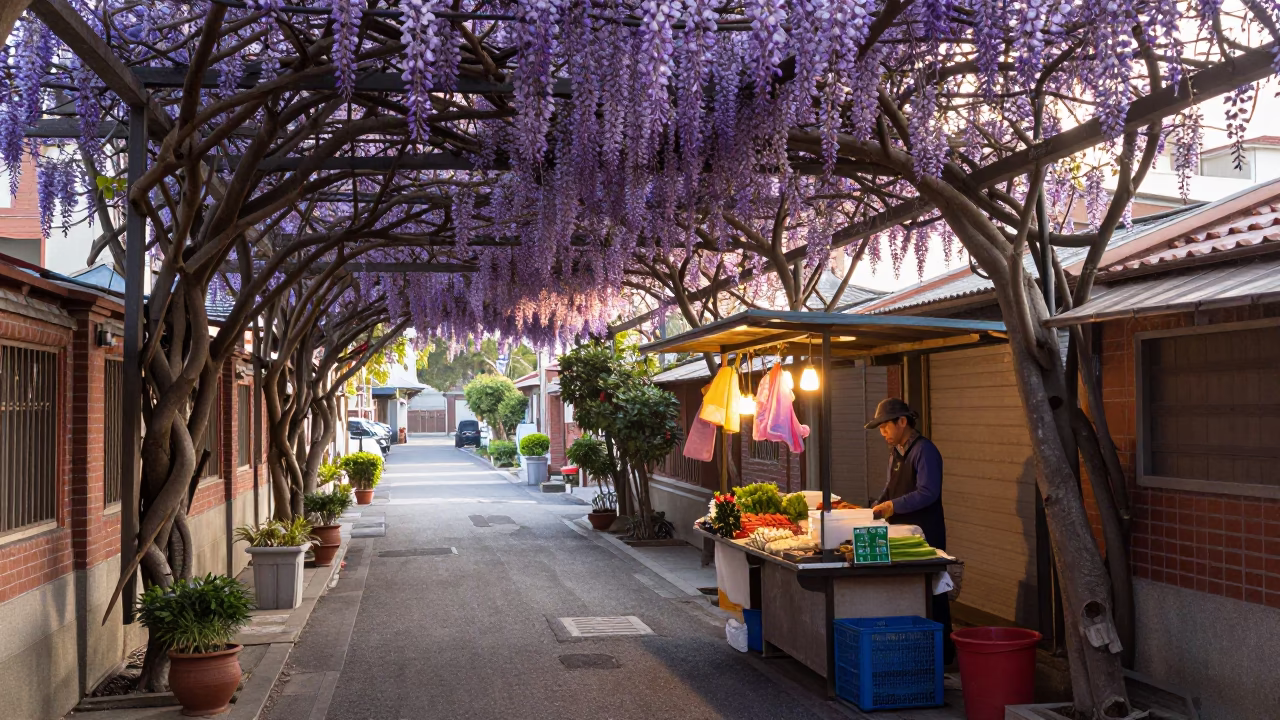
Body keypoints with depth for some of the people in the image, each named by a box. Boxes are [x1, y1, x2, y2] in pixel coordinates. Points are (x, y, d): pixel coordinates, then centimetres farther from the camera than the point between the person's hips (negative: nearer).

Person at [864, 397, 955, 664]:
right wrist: (878, 506, 7)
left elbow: (928, 493, -22)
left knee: (931, 595, -2)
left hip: (925, 534, -9)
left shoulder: (924, 451, -14)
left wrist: (893, 506, -20)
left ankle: (942, 652, 6)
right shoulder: (896, 451, 15)